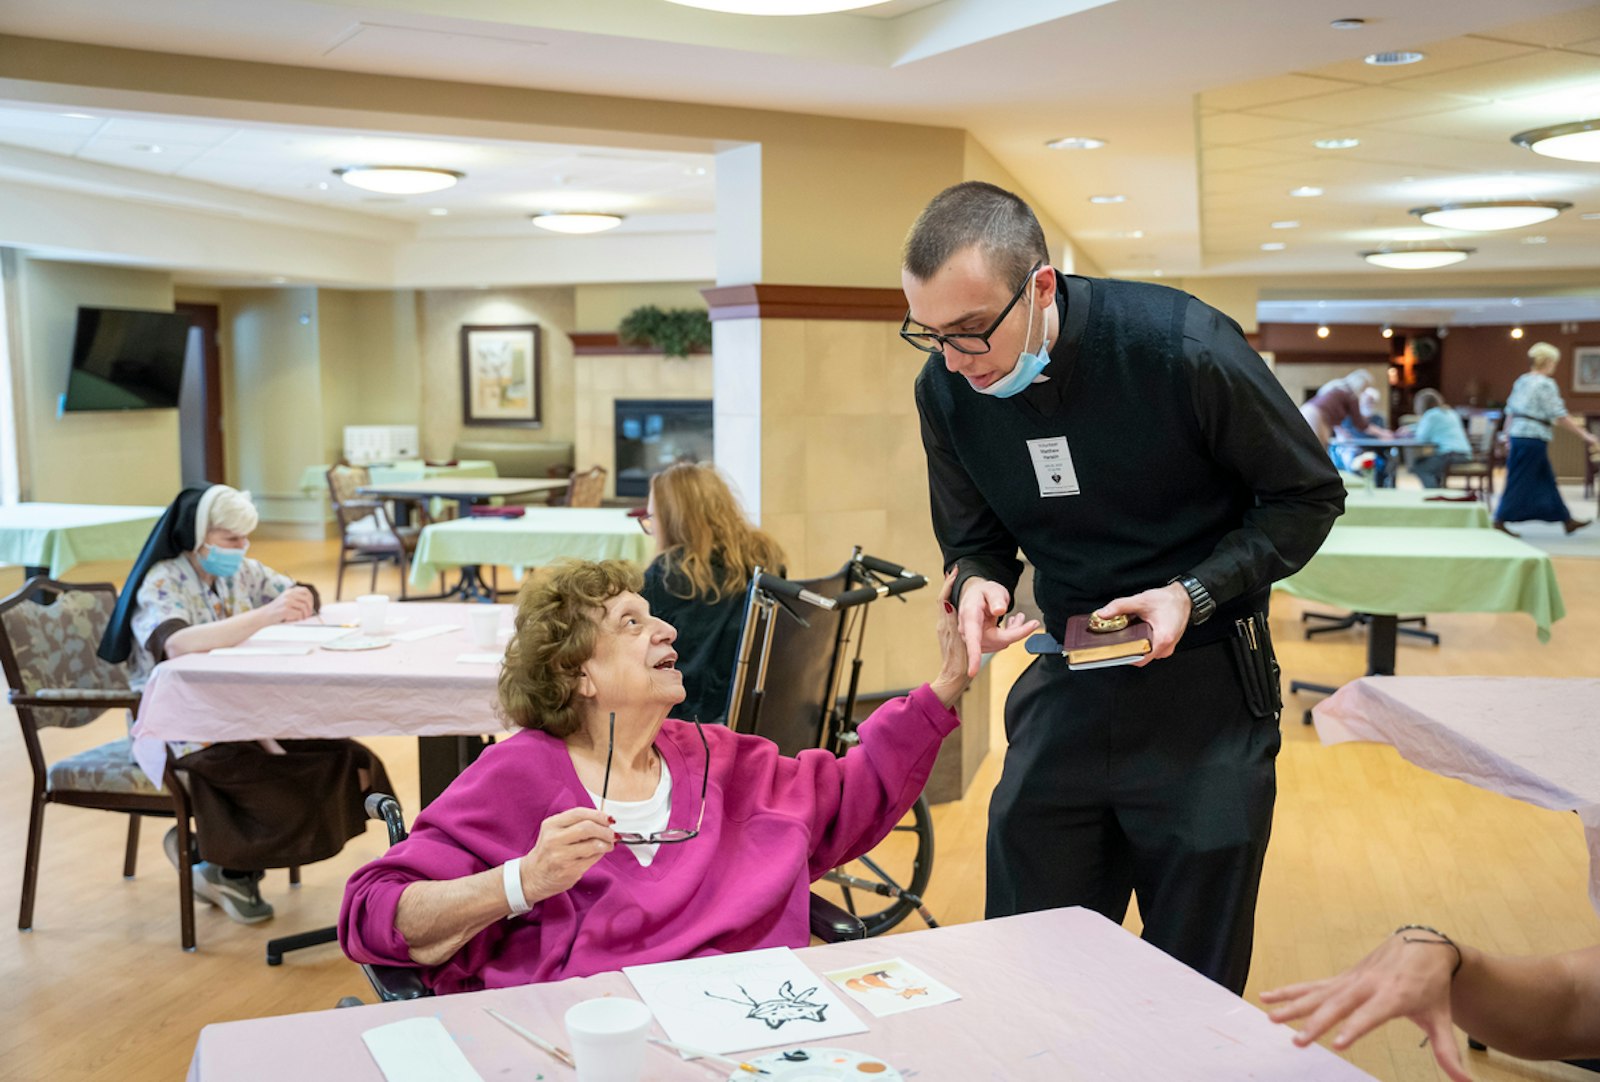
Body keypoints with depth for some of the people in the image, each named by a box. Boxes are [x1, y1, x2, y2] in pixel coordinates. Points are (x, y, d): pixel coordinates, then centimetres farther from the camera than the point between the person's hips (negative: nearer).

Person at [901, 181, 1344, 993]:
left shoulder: (1184, 349, -19)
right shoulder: (945, 389, -6)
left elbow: (1309, 495, -6)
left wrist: (1192, 594, -18)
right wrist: (976, 583, -15)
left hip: (1203, 690, -3)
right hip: (1064, 685, 4)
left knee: (1194, 987, 8)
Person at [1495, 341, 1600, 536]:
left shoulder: (1521, 381, 11)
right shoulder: (1546, 384, -12)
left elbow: (1510, 412, 14)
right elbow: (1560, 415, -14)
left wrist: (1508, 437, 21)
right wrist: (1584, 434, -10)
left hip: (1518, 434, 9)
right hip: (1534, 437, -9)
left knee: (1546, 480, 13)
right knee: (1520, 481, -2)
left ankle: (1567, 520, 21)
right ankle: (1500, 521, 2)